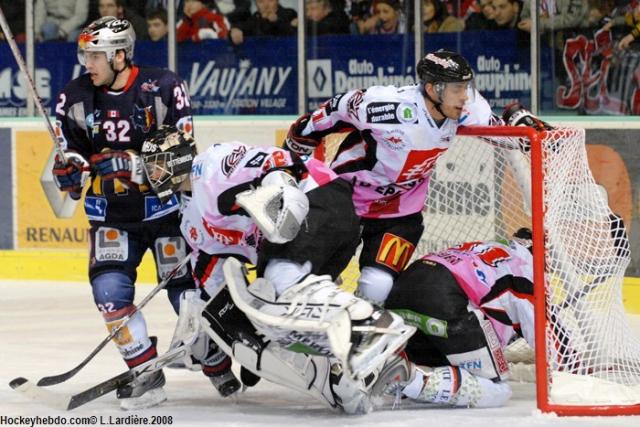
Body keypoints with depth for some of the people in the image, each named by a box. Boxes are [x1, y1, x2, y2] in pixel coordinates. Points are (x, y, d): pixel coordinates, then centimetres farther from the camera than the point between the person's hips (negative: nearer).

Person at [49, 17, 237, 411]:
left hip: (165, 209, -3)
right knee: (109, 289, -17)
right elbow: (69, 155, 4)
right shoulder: (76, 98, -4)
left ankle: (218, 364, 26)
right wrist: (71, 170, -20)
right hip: (111, 215, 3)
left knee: (186, 289, 2)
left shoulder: (164, 88, -14)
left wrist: (133, 164, -31)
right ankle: (147, 374, -5)